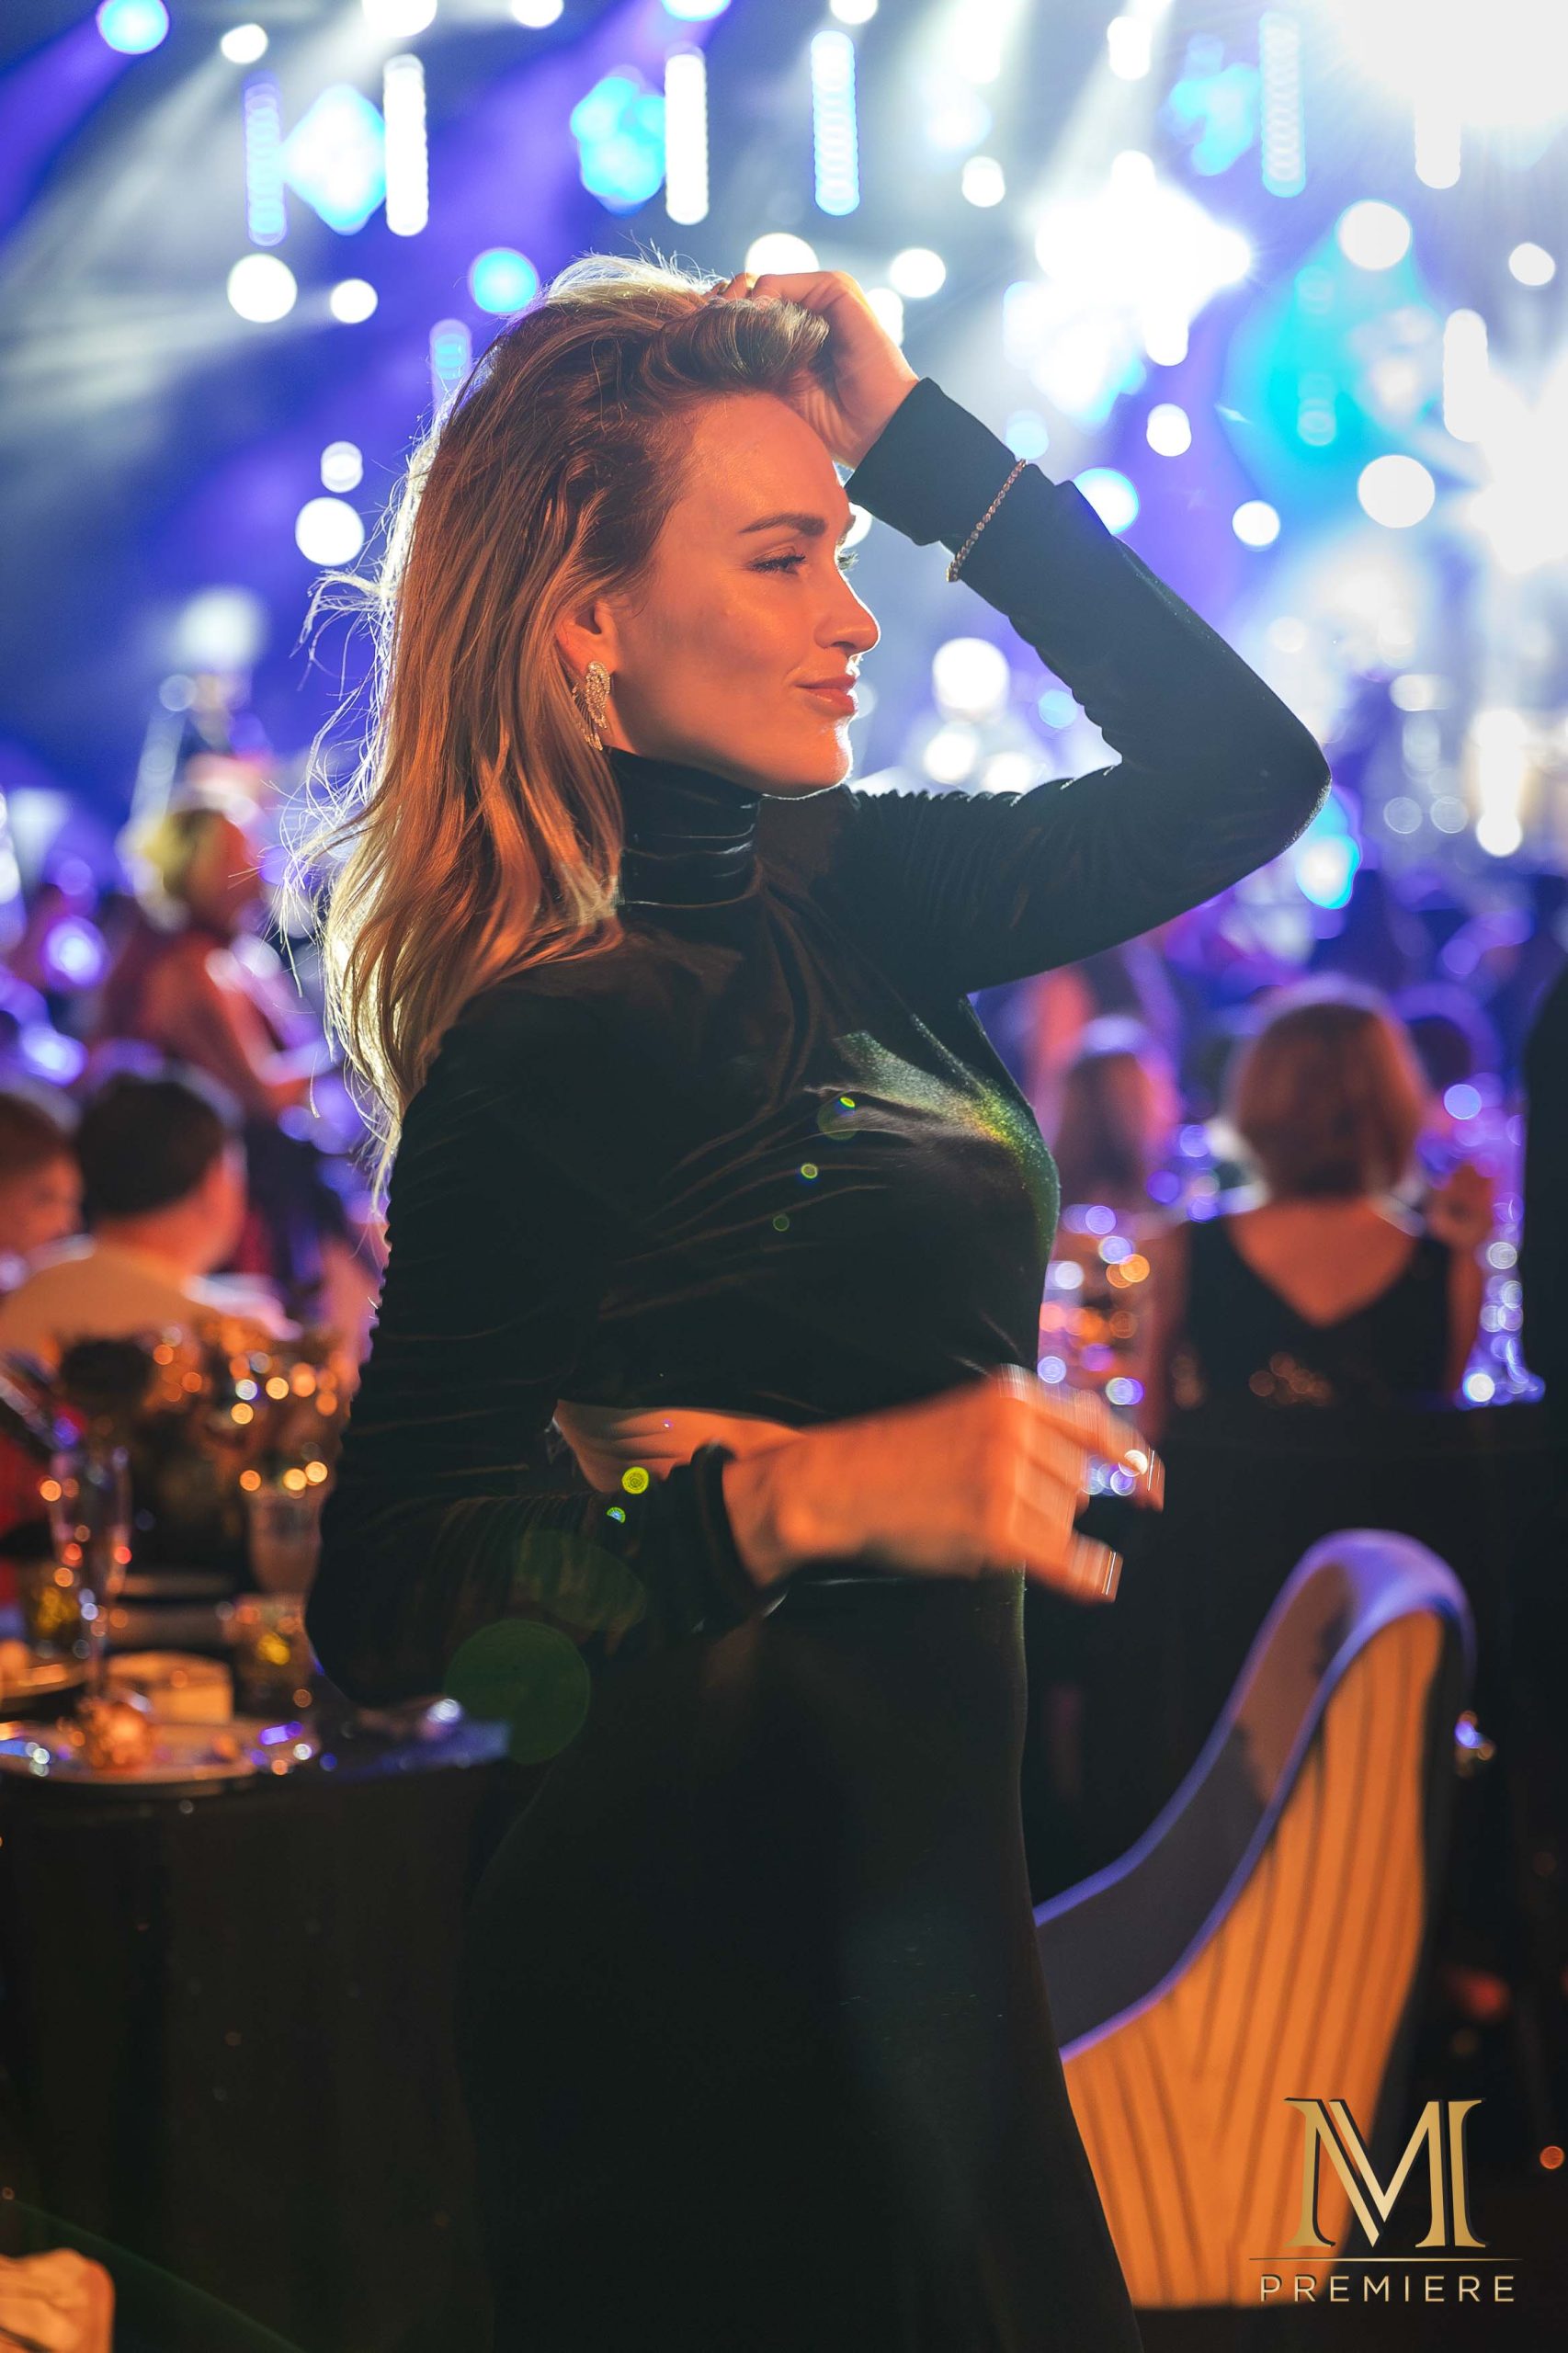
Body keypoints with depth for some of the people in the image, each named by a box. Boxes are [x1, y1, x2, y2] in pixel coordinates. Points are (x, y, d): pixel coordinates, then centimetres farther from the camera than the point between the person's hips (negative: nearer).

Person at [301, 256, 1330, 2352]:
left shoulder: (826, 896, 4)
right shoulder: (552, 1052, -19)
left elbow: (1240, 771, 9)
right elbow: (385, 1602, -22)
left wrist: (910, 434, 2)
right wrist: (811, 1495, -33)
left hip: (912, 1900, 8)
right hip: (739, 1964, -8)